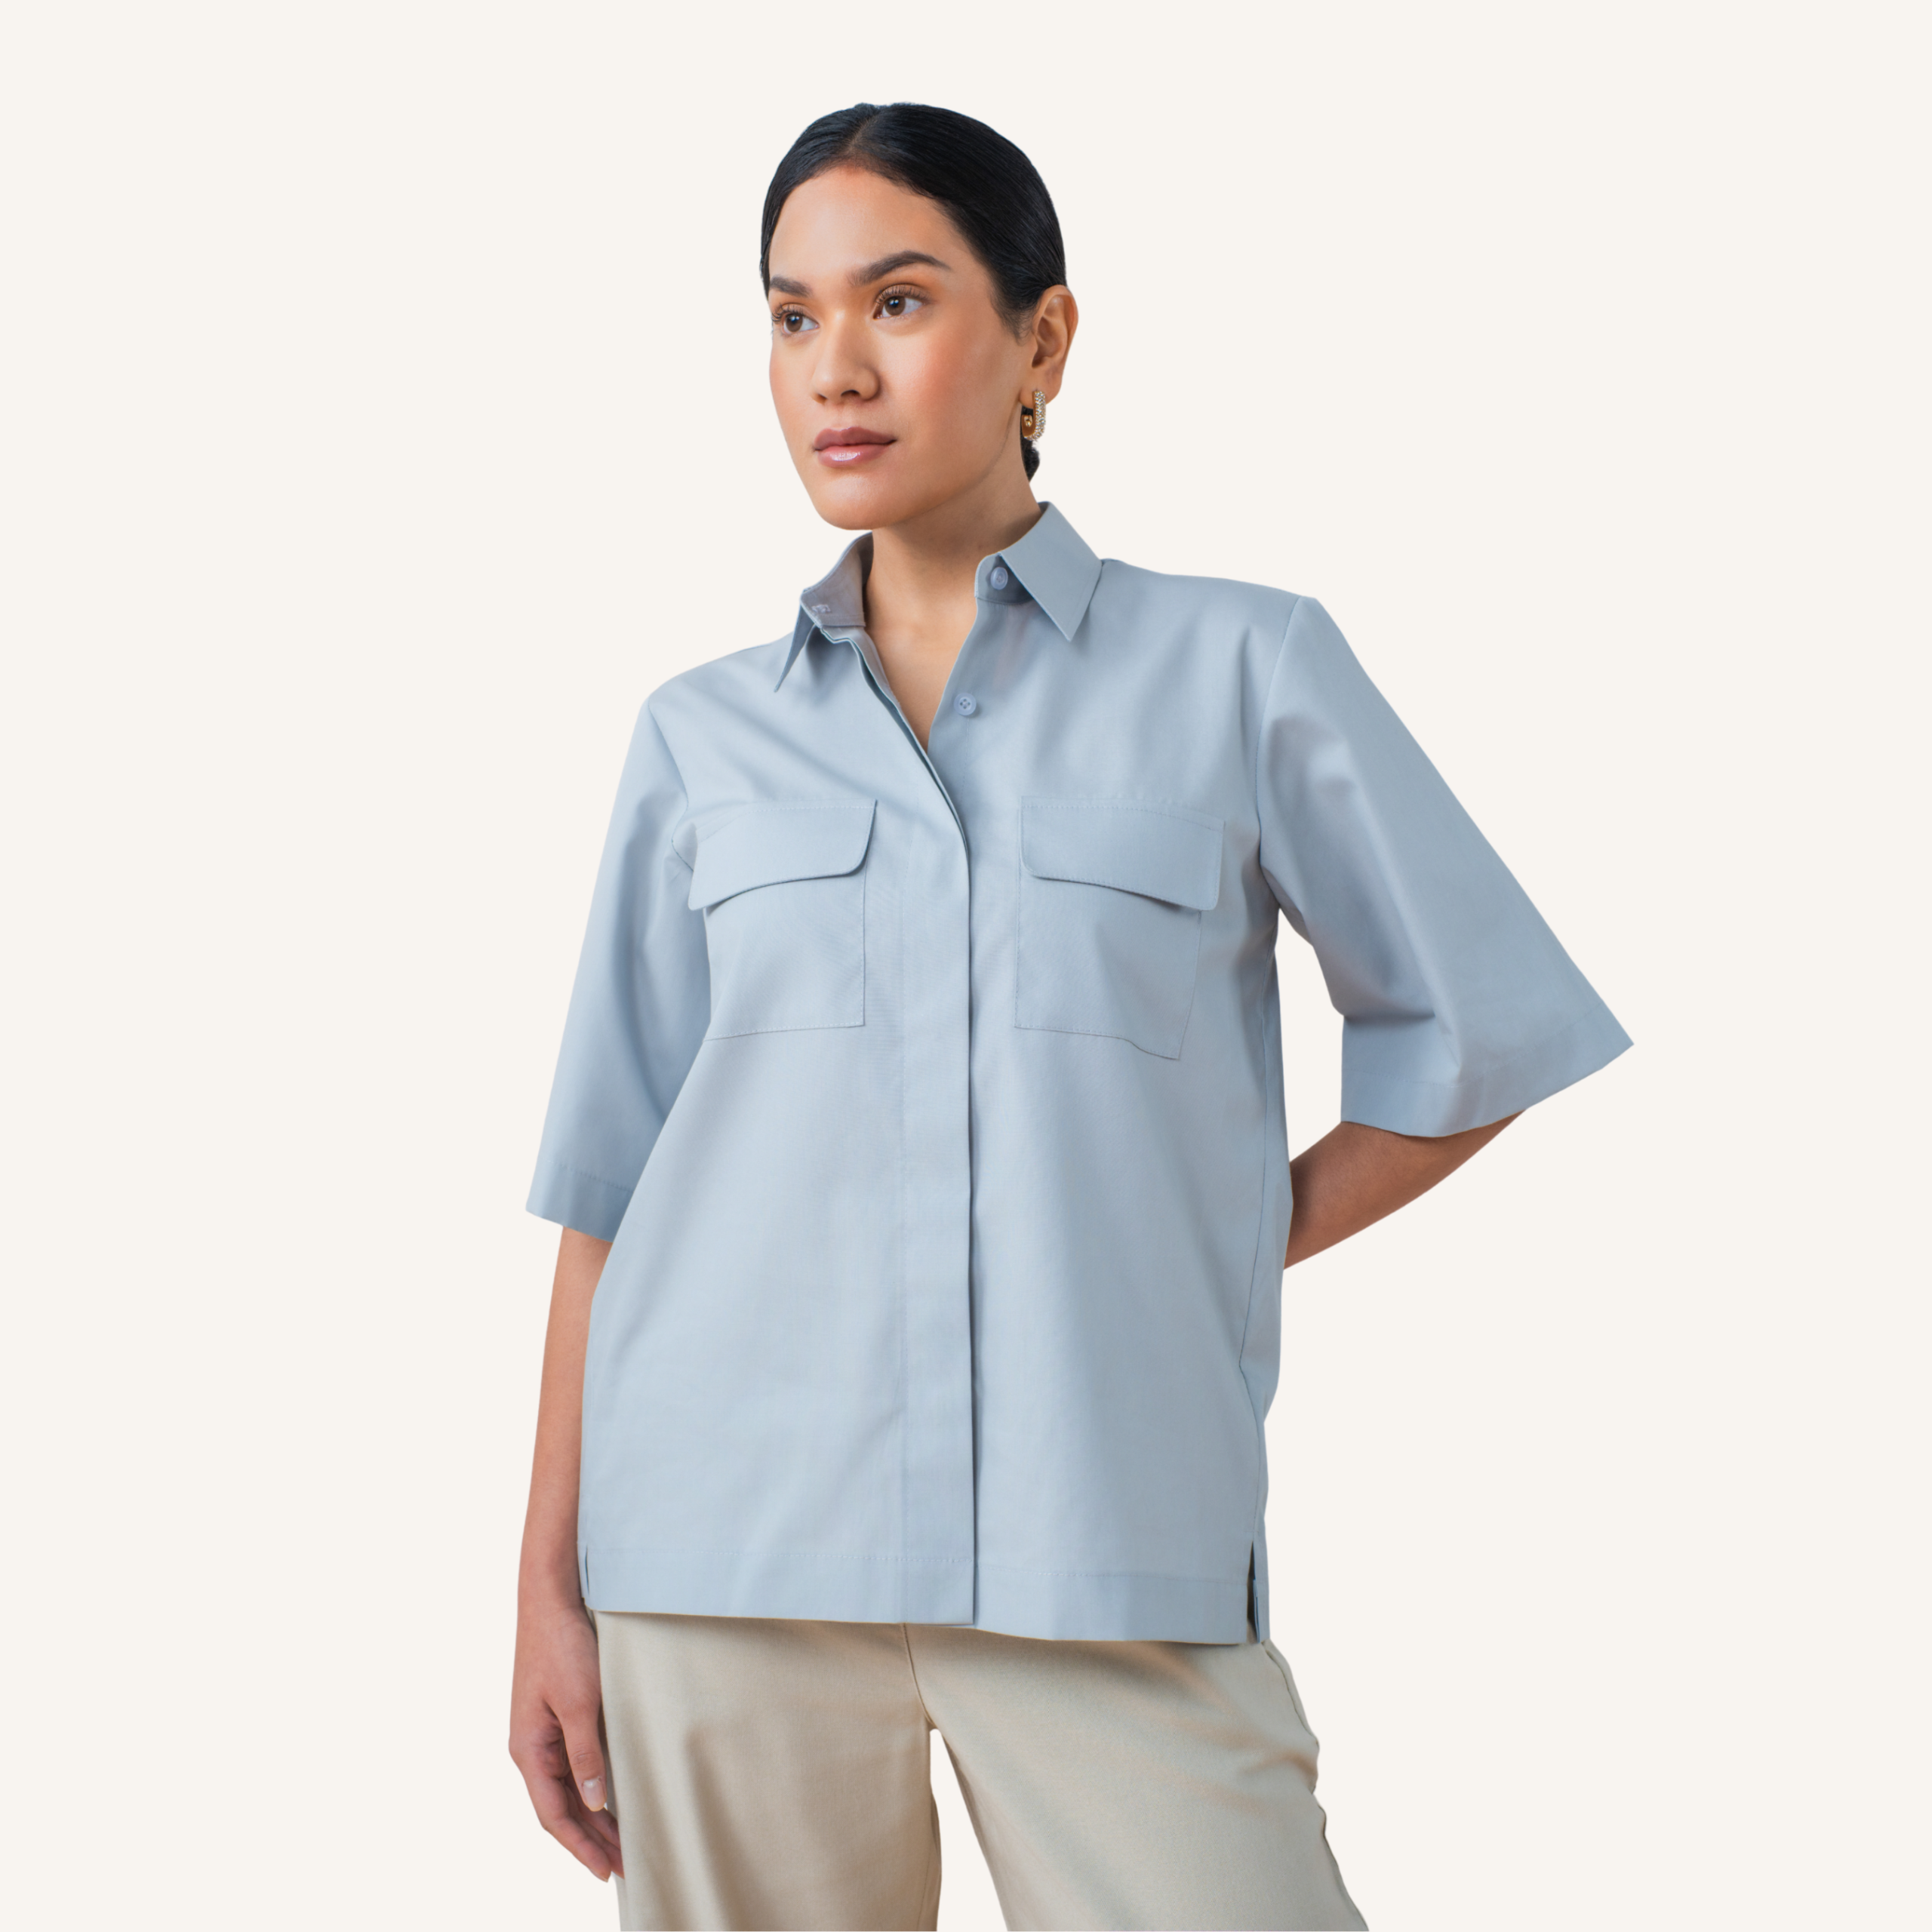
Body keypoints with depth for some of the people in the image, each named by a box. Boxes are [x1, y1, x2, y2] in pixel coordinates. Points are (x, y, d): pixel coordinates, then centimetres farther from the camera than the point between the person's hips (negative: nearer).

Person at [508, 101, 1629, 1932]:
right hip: (728, 1568, 2)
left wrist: (1252, 1237, 4)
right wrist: (550, 1585, 5)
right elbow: (612, 1185, 9)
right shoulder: (704, 736, 10)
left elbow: (1476, 1033, 10)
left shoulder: (1243, 670, 4)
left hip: (1115, 1566, -1)